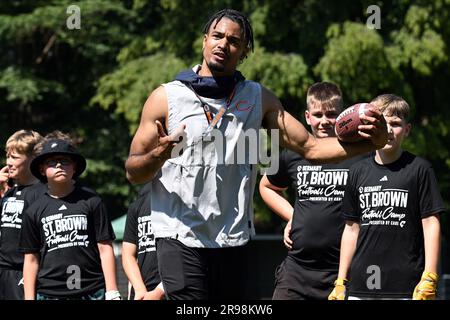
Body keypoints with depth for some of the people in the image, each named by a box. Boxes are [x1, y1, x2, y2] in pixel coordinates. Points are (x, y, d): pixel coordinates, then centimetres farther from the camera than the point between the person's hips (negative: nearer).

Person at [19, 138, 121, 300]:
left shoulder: (91, 201, 4)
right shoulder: (34, 211, 9)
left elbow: (105, 249, 3)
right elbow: (31, 259, 10)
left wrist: (112, 292, -3)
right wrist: (29, 298, 4)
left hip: (92, 292, -1)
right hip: (49, 292, 2)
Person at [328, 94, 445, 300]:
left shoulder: (419, 169, 0)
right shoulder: (358, 172, 12)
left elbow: (431, 223, -2)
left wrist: (429, 279, -9)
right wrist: (341, 281, 14)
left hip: (407, 288, -4)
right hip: (360, 287, 4)